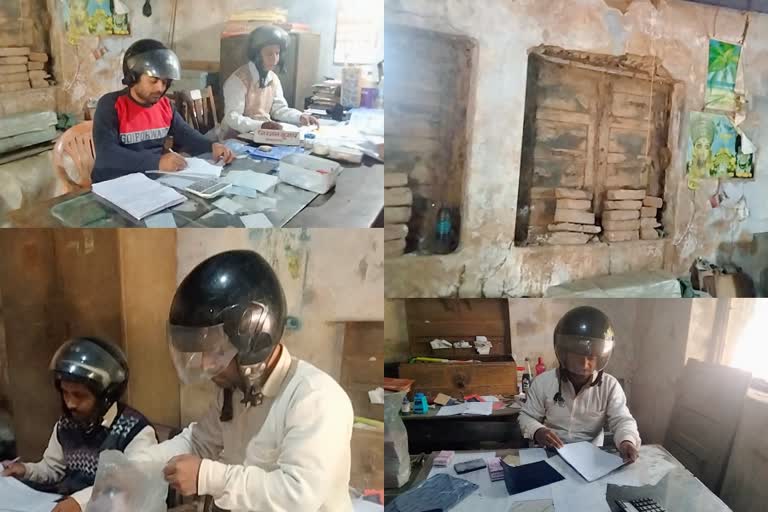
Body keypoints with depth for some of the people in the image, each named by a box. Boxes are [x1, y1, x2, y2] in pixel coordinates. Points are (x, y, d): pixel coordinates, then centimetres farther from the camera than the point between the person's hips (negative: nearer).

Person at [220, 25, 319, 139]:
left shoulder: (273, 78, 6)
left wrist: (300, 117, -8)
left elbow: (279, 108, 11)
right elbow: (232, 117, -24)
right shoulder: (238, 79, -17)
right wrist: (260, 125, -39)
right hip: (237, 137, -7)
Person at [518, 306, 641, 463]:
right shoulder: (543, 382, -5)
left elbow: (622, 420, -6)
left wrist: (627, 441, -29)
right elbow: (526, 417, 2)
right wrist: (537, 431, -20)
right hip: (551, 455, -2)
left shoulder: (610, 385, -4)